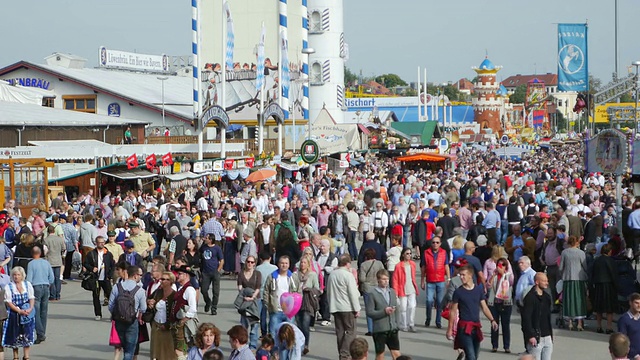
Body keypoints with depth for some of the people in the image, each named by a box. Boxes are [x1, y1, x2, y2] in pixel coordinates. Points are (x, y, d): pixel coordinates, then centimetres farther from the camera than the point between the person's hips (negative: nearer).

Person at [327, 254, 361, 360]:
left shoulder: (332, 274, 8)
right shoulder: (348, 275, -13)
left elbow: (328, 292, 17)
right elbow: (353, 293, -13)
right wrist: (357, 309, -8)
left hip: (335, 307, 7)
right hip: (347, 308, -7)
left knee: (340, 332, 11)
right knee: (351, 331, -3)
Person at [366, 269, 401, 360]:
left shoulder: (392, 292, 9)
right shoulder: (372, 293, -9)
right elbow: (369, 312, -13)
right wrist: (384, 311, -20)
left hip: (392, 329, 5)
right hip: (379, 329, -5)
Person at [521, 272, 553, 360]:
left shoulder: (547, 296, 13)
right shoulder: (530, 297, -11)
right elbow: (526, 318, -15)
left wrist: (551, 333, 18)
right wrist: (530, 336, -19)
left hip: (547, 337, 7)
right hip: (536, 338, -7)